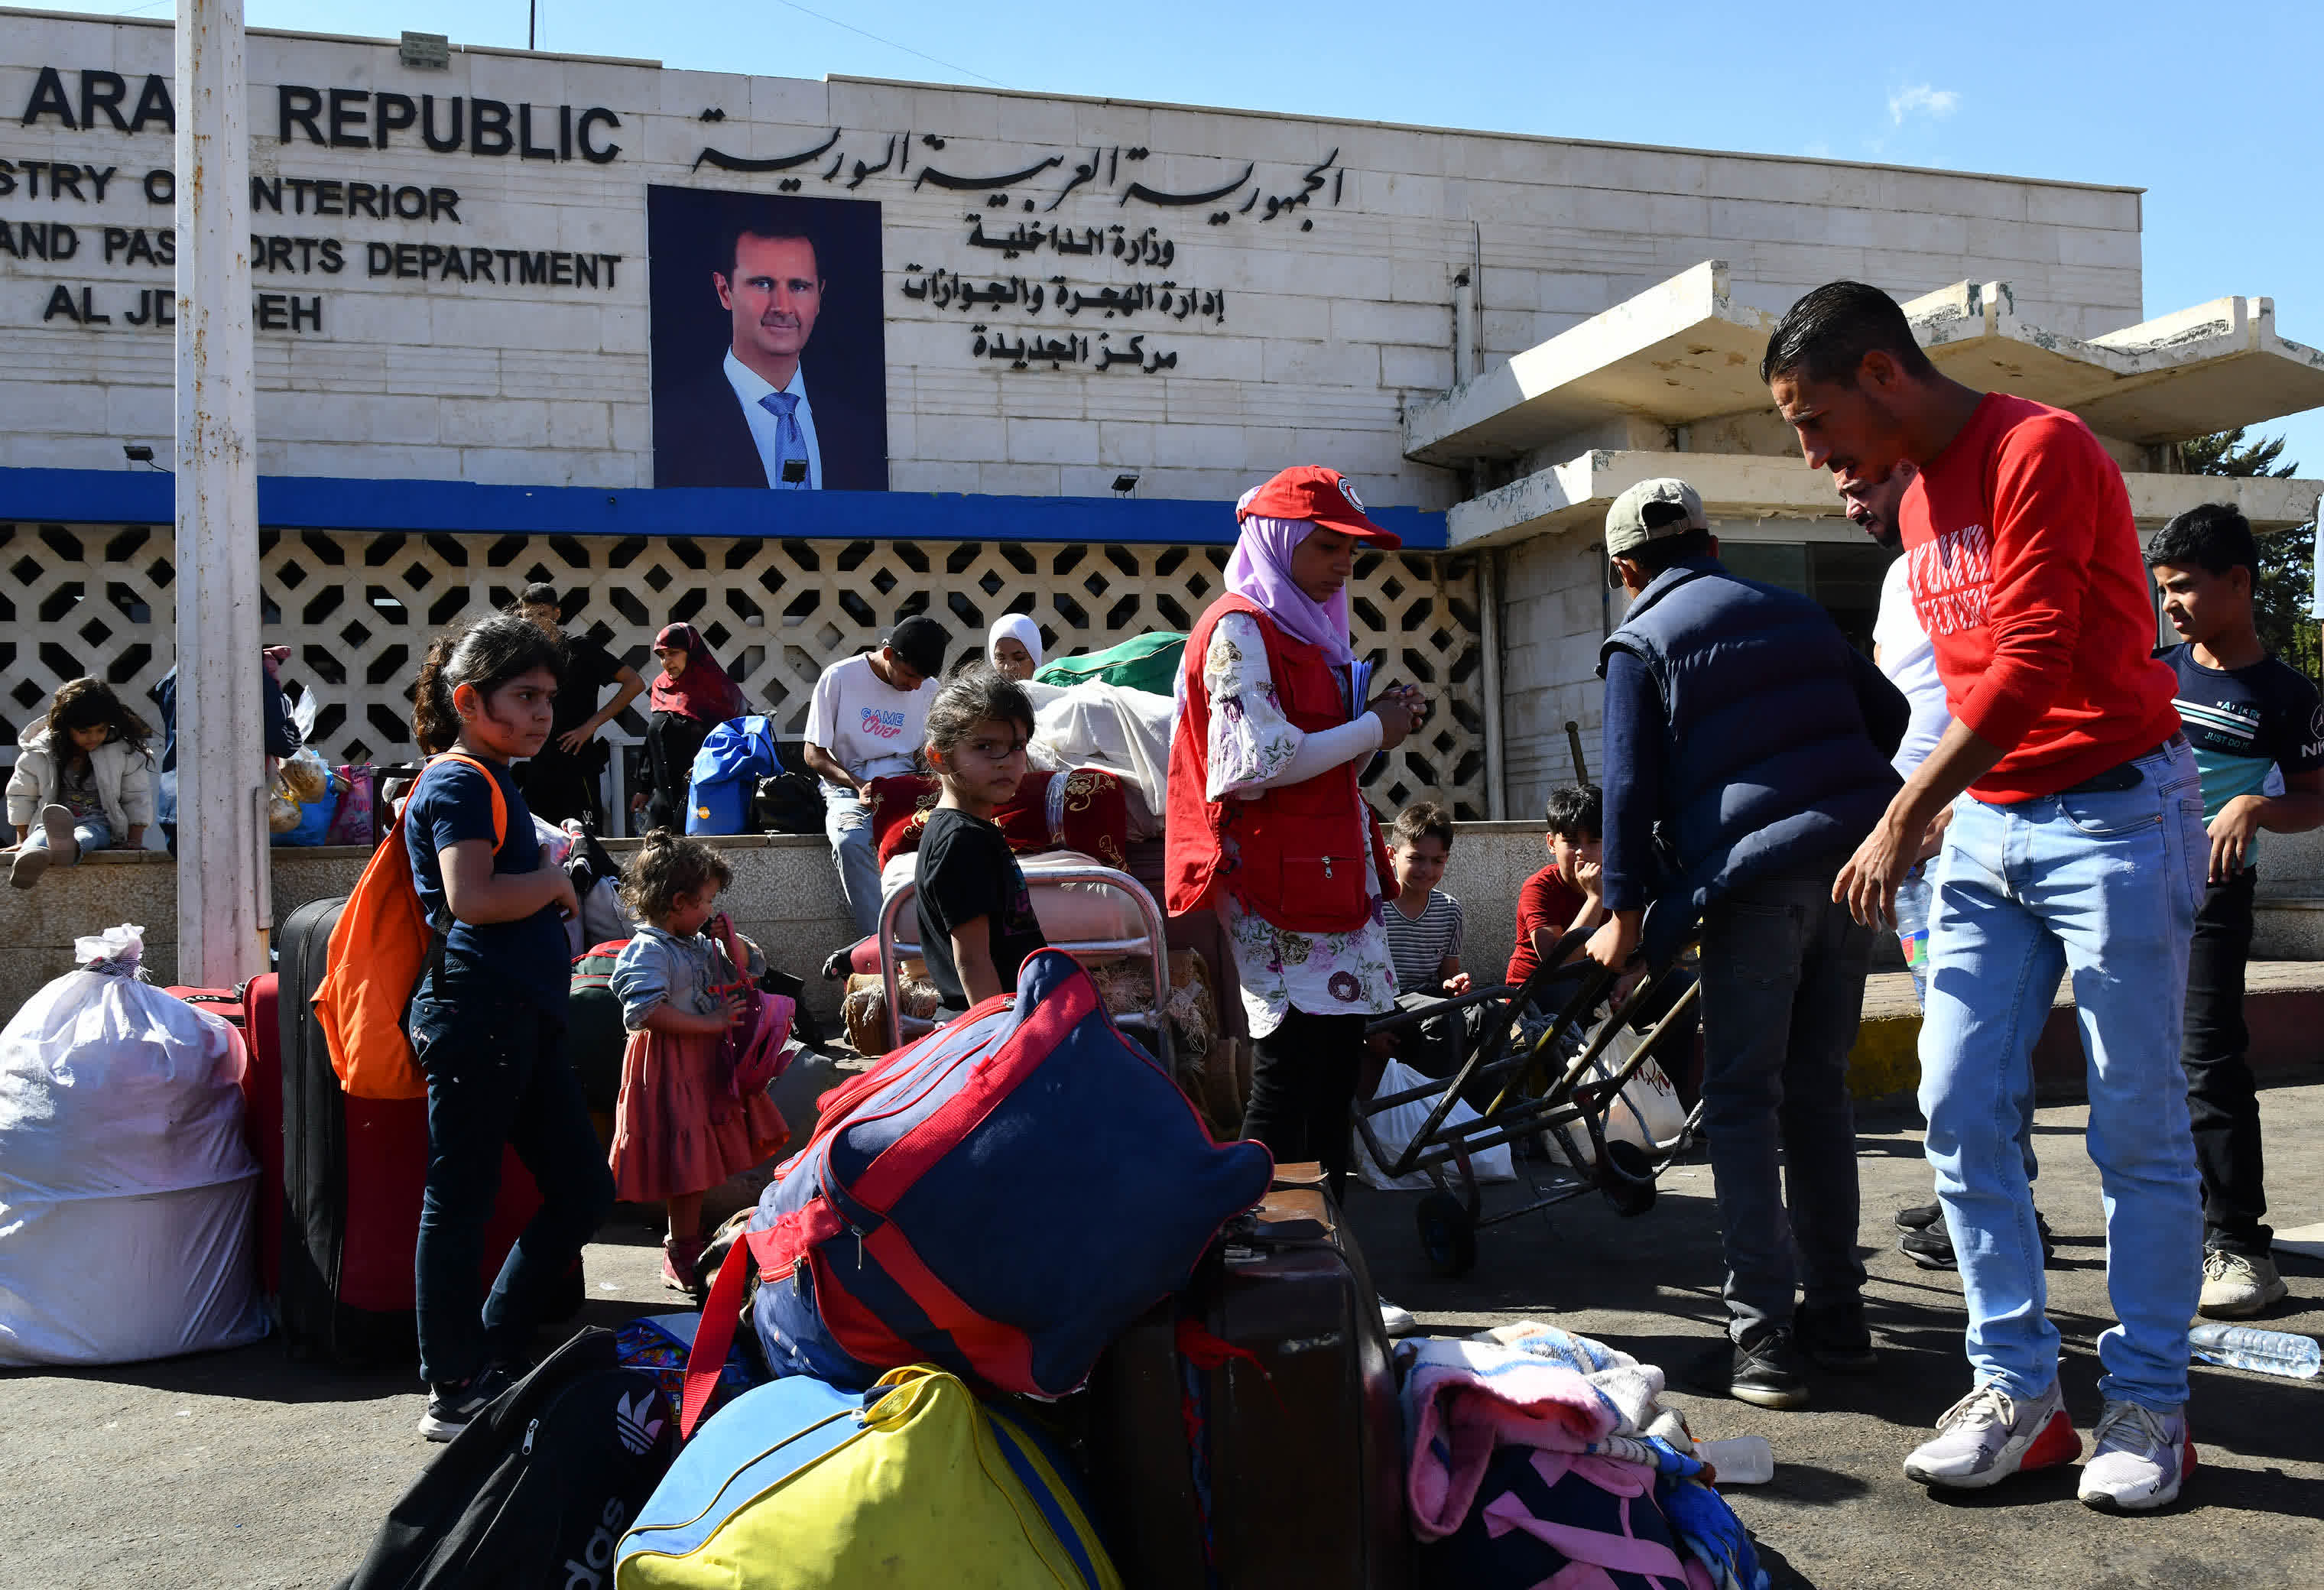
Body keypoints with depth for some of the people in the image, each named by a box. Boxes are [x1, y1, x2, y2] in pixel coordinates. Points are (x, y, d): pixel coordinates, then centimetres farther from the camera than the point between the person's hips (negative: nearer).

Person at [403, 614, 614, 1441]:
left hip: (525, 1017, 10)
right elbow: (473, 897, -23)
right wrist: (556, 882, -8)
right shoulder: (459, 783, -9)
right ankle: (456, 1395, 10)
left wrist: (553, 861, 11)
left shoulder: (496, 783, 20)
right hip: (475, 1012, -10)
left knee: (583, 1190, 12)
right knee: (460, 1201, 0)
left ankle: (493, 1358, 23)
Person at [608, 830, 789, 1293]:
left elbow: (747, 973, 26)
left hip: (706, 1062, 9)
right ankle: (682, 1255, 5)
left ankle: (688, 1237, 26)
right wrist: (710, 1023, -26)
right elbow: (648, 1012, -28)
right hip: (669, 1068, -9)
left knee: (702, 1159, 13)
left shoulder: (698, 945, 13)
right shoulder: (648, 951, -16)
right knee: (687, 1158, -6)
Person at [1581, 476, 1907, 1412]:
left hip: (1754, 879, -5)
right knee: (1819, 1092, 14)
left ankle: (1765, 1336, -3)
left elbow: (1631, 787, -4)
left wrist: (1624, 913, 0)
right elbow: (1890, 720, 21)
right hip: (1850, 865, 5)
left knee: (1742, 1102, 2)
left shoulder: (1641, 642, 3)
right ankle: (1836, 1316, 20)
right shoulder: (1797, 614, 20)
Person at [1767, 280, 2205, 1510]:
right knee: (1960, 1108, 2)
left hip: (2111, 815, -8)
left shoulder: (2039, 451, -14)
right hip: (1986, 824, 8)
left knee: (2136, 1123, 1)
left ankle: (2148, 1405, 13)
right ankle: (2016, 1390, 11)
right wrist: (1939, 811, 10)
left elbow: (2030, 663, -21)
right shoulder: (1920, 499, 13)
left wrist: (1902, 820, -18)